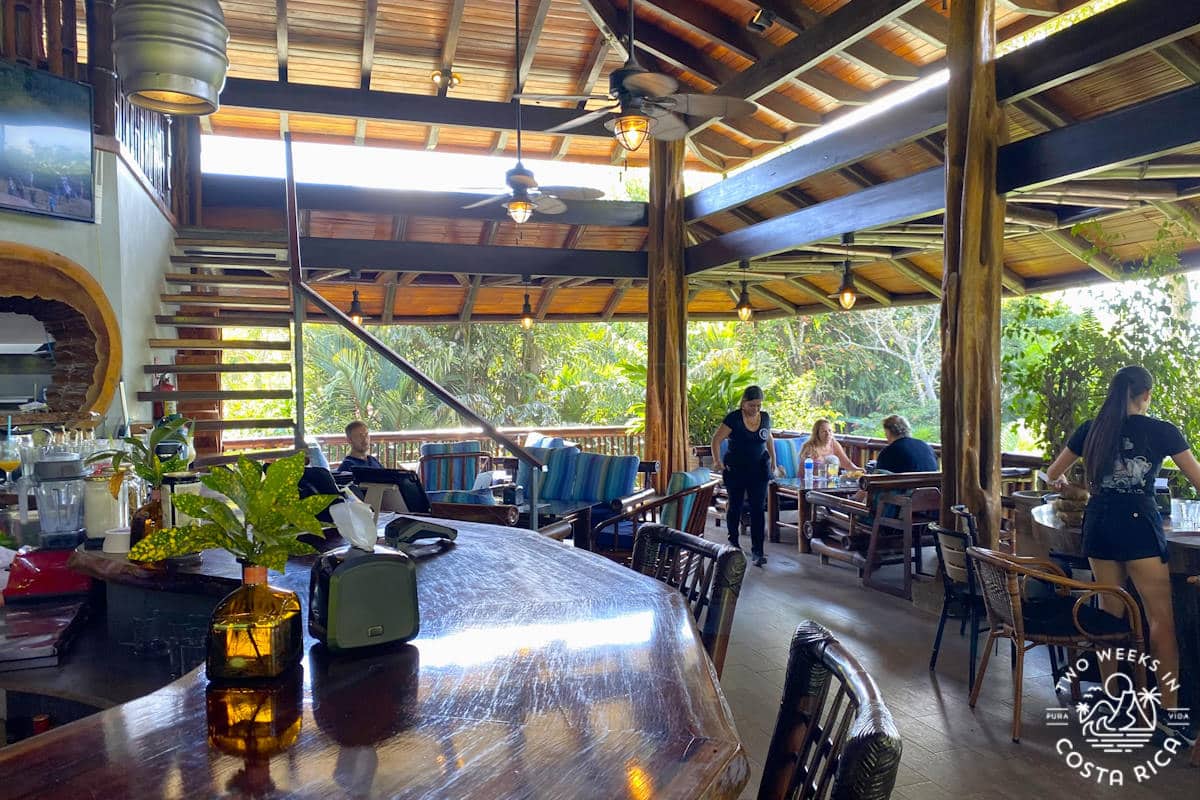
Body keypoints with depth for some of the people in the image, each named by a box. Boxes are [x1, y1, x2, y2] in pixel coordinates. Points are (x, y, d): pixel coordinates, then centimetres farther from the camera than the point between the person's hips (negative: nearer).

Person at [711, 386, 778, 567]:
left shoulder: (765, 418, 2)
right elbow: (716, 440, -11)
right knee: (735, 506, 12)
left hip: (759, 469, 2)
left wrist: (773, 460, 15)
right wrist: (717, 461, -22)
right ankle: (733, 542, 32)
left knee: (758, 508, -3)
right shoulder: (733, 418, -12)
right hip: (735, 469, -2)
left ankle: (757, 551, -1)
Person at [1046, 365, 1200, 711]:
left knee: (1110, 614, 12)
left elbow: (1052, 474, 18)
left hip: (1098, 524, 4)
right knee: (1162, 619, 2)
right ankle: (1169, 706, 1)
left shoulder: (1091, 429, 8)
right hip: (1138, 526, -4)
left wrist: (1064, 482, 41)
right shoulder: (1161, 431, -2)